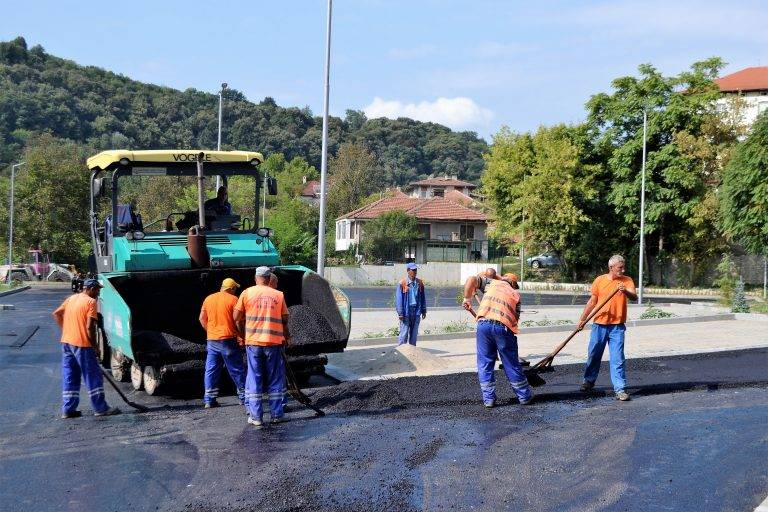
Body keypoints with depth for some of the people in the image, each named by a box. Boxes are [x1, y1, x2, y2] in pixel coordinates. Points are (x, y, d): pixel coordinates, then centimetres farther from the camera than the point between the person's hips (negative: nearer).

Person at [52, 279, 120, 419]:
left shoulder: (71, 298, 12)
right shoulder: (91, 302, -11)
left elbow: (56, 314, 16)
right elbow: (90, 327, -17)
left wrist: (65, 330, 17)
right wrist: (95, 347, -9)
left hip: (66, 342, 7)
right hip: (82, 344, -7)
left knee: (69, 377, 11)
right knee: (93, 376, 1)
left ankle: (68, 410, 11)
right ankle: (100, 408, 6)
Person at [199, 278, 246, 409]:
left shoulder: (208, 299, 9)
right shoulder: (233, 299, -7)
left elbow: (202, 318, 12)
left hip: (211, 339, 5)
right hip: (228, 339, -4)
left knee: (211, 370, 8)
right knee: (237, 369, 5)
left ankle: (209, 399, 7)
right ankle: (244, 397, 11)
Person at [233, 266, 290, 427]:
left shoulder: (247, 293, 2)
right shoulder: (279, 295, 4)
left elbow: (237, 317, 2)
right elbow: (285, 319, 6)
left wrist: (243, 333, 18)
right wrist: (286, 335, 23)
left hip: (253, 341, 0)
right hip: (274, 341, 0)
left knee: (254, 379, 6)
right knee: (275, 379, 10)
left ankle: (255, 416, 4)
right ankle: (276, 415, 12)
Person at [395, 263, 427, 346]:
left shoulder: (420, 283, 8)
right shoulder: (402, 283, -6)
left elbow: (423, 298, 15)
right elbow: (398, 299, -6)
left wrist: (424, 311, 12)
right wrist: (400, 313, -10)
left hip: (416, 312, 5)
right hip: (406, 311, -4)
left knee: (414, 333, 9)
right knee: (404, 333, -5)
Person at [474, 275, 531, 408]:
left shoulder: (493, 284, 21)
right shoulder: (515, 295, 20)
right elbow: (516, 317, 14)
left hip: (484, 323, 0)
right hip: (504, 327, 0)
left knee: (484, 363, 11)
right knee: (512, 364, 13)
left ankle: (488, 398, 12)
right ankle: (524, 396, 25)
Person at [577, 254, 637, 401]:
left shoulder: (627, 281, -1)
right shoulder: (600, 280, 2)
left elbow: (634, 297, -17)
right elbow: (592, 301, 9)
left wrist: (626, 291, -39)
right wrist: (582, 319, 9)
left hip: (617, 326, -2)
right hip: (599, 324, 2)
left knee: (618, 359, -5)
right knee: (593, 355, 14)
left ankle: (620, 389, -3)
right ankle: (589, 381, 34)